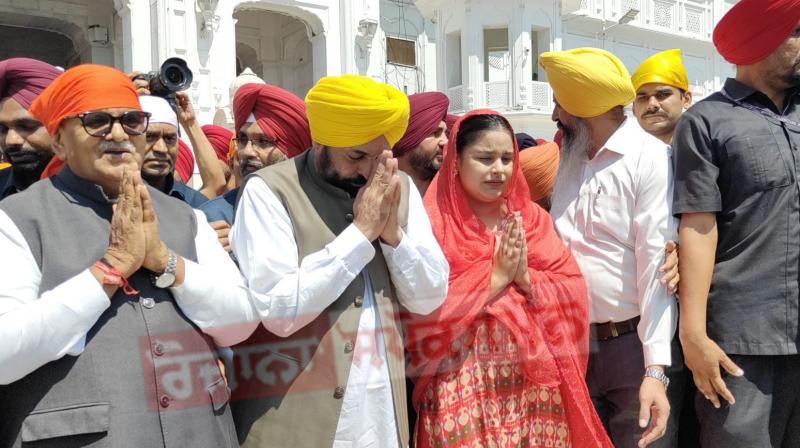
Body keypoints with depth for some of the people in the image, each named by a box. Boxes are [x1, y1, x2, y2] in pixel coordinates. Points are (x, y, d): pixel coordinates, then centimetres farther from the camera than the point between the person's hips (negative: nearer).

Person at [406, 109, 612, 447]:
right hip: (463, 390, -4)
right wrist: (496, 276, -14)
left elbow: (573, 294, 3)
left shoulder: (532, 218, 8)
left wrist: (526, 277, -14)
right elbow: (425, 312, -16)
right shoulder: (433, 223, -7)